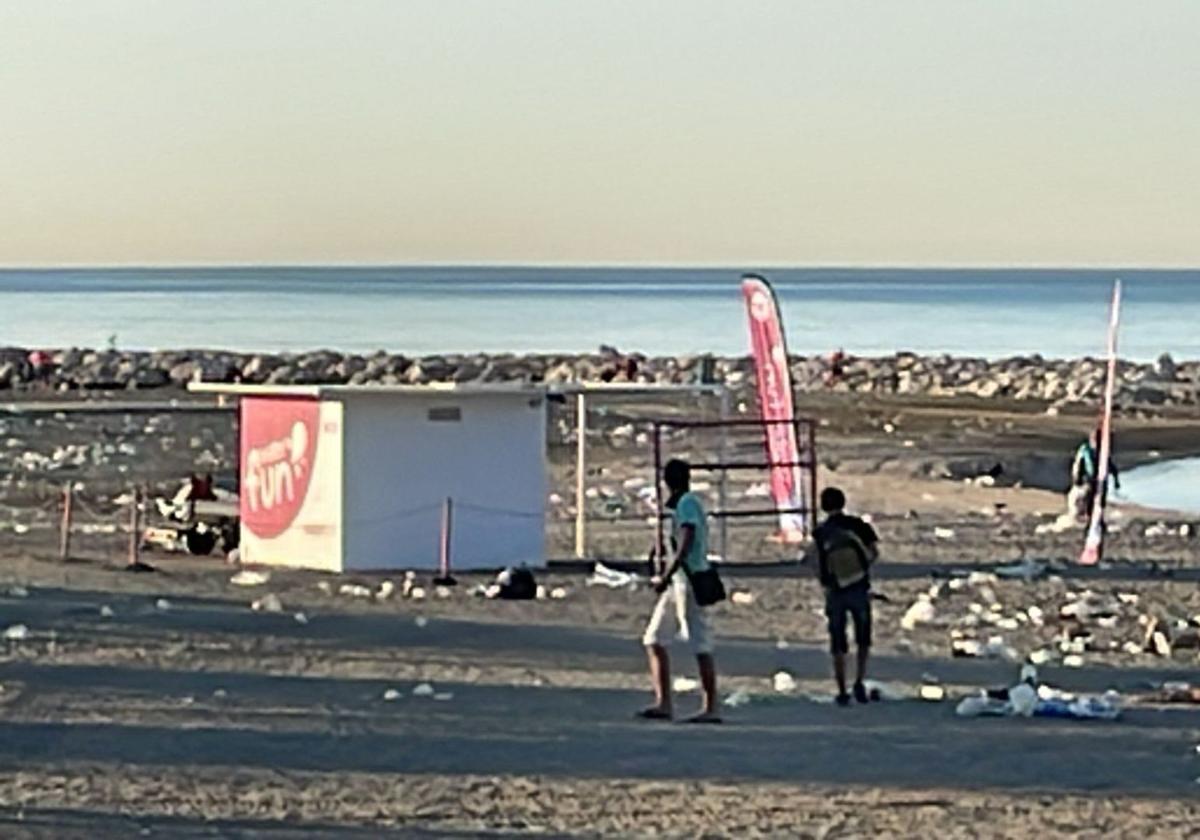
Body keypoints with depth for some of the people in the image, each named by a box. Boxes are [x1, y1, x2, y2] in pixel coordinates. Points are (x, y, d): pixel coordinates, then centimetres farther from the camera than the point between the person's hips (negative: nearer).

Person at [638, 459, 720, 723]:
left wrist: (665, 577, -19)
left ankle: (711, 708, -6)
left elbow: (686, 546, -19)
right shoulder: (682, 504, 20)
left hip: (689, 579, -10)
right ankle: (663, 703, 8)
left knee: (700, 644, -8)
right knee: (654, 639, 8)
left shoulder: (687, 503, -10)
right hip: (676, 582, 10)